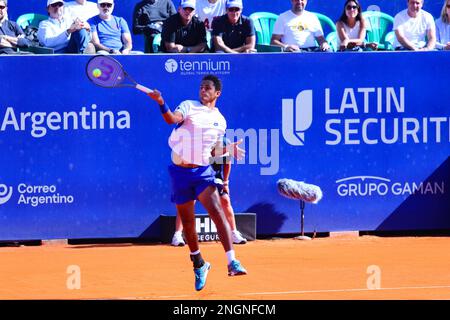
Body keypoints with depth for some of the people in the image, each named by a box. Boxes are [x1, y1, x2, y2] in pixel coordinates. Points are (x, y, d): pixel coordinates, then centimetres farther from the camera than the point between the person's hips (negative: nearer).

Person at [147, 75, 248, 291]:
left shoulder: (220, 120, 12)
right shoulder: (188, 106, 3)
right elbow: (172, 119, -18)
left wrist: (230, 150, 0)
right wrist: (161, 104, -36)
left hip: (203, 171, 0)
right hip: (180, 172, 0)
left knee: (217, 212, -20)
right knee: (187, 222, 9)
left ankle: (232, 262, -27)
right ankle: (199, 264, 29)